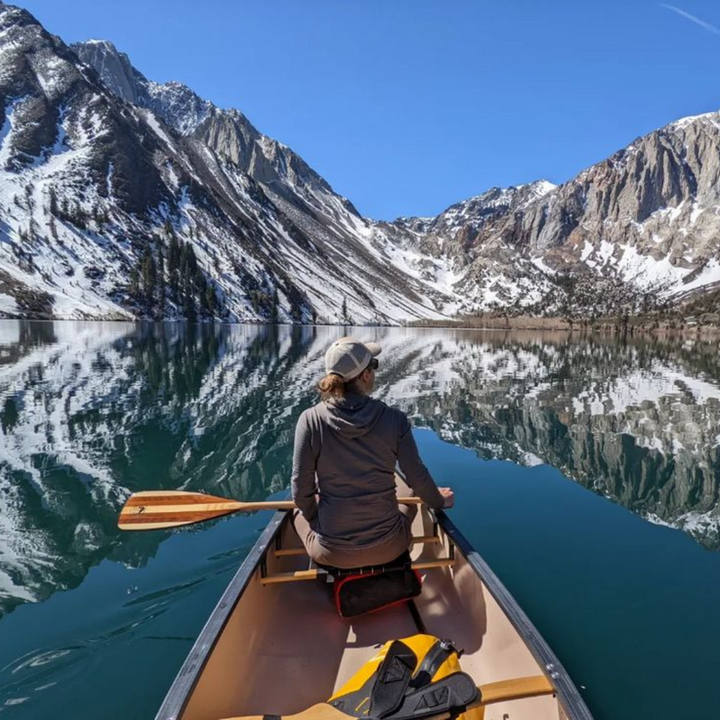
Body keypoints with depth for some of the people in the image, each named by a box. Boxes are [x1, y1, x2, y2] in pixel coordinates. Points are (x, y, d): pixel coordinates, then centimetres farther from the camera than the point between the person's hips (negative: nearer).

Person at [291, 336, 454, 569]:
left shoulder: (310, 420, -15)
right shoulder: (394, 419, -14)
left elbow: (302, 491, -10)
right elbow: (418, 478, -4)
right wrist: (439, 501, 18)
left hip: (331, 553, 0)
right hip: (387, 549, 1)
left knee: (299, 510, 32)